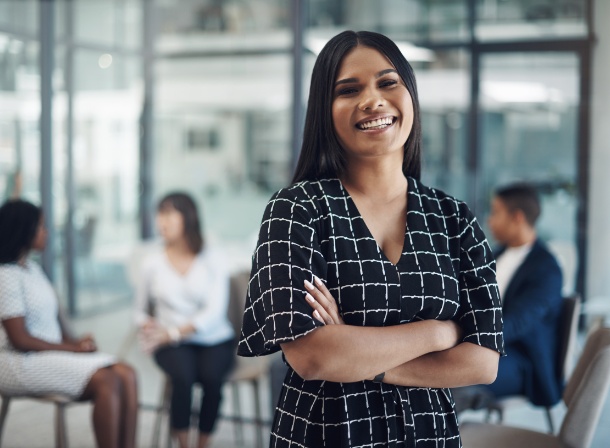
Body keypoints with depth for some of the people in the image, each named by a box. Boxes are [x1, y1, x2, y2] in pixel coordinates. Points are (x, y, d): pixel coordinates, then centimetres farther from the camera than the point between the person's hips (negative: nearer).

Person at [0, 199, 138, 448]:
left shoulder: (32, 267, 15)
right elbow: (20, 340, -17)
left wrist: (74, 341, -1)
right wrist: (73, 348, -13)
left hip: (52, 352, 8)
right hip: (21, 363, -8)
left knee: (126, 374, -15)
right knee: (106, 380, -27)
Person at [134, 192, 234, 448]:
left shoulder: (212, 259, 0)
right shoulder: (153, 262, 5)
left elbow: (214, 312, -10)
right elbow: (141, 310, 18)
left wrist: (172, 333, -19)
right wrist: (147, 326, -6)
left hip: (215, 340, 0)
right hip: (174, 345, 1)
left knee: (211, 377, -32)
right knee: (183, 375, -32)